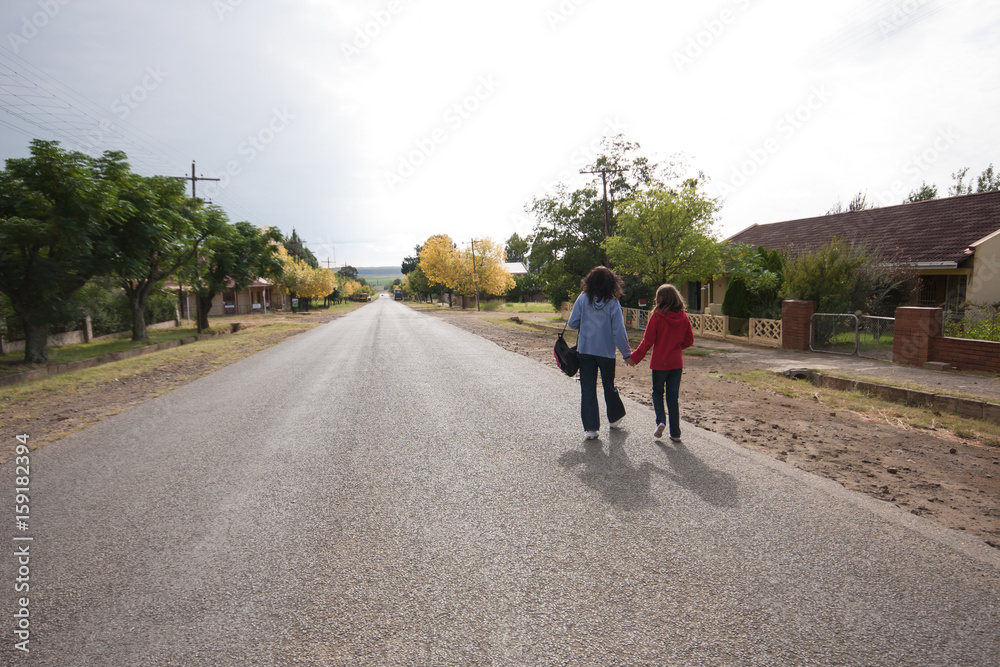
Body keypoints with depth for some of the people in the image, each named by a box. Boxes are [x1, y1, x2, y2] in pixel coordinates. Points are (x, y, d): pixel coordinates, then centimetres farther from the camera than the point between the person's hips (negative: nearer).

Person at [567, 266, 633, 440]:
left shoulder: (583, 299, -5)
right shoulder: (612, 303, -8)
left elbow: (572, 323, -4)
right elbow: (619, 331, -11)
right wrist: (627, 352, -3)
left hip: (585, 350, 0)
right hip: (606, 351, 0)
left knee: (587, 389, 4)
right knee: (609, 385, 19)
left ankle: (590, 428, 1)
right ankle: (615, 418, 36)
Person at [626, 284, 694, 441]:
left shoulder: (657, 316, -13)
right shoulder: (683, 317, -1)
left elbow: (648, 341, -12)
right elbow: (689, 340, 7)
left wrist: (635, 357, -2)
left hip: (659, 362, -3)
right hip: (677, 362, 3)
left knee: (657, 392, 16)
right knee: (673, 396, 10)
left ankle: (661, 421, -5)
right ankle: (675, 433, 11)